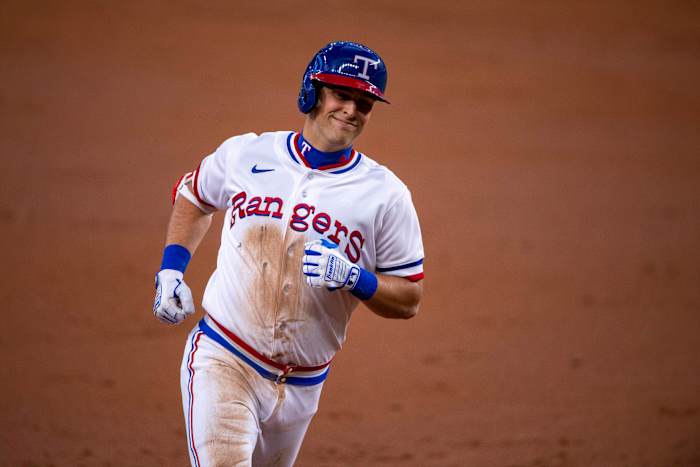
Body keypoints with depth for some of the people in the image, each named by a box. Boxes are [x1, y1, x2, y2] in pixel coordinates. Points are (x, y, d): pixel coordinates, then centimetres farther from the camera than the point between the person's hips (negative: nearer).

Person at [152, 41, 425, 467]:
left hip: (302, 384, 2)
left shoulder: (387, 195, -4)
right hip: (222, 361, -2)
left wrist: (353, 278, -20)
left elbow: (409, 300, -1)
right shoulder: (244, 154, 0)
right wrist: (170, 270, 7)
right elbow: (192, 196, 21)